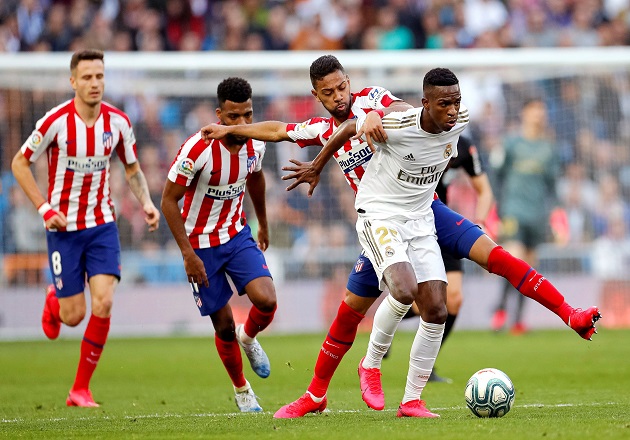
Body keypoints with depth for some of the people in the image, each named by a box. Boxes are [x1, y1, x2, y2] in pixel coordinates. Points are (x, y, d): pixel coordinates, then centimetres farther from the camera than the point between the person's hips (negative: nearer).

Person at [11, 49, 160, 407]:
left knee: (103, 303, -14)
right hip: (64, 227, -2)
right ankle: (54, 302, 40)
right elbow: (20, 164, -5)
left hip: (102, 224, 2)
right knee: (74, 315, -1)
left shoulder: (118, 121, -4)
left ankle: (81, 389, 0)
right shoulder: (56, 122, -15)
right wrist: (45, 209, -12)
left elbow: (133, 168, 11)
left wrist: (146, 202, -6)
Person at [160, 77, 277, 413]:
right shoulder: (198, 149, -26)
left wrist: (264, 224, 28)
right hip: (201, 244, -4)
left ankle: (249, 338, 18)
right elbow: (168, 200, -19)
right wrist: (188, 254, -21)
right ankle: (242, 391, 25)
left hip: (237, 235, 4)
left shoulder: (255, 145, -9)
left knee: (267, 300, -18)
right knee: (224, 325, 1)